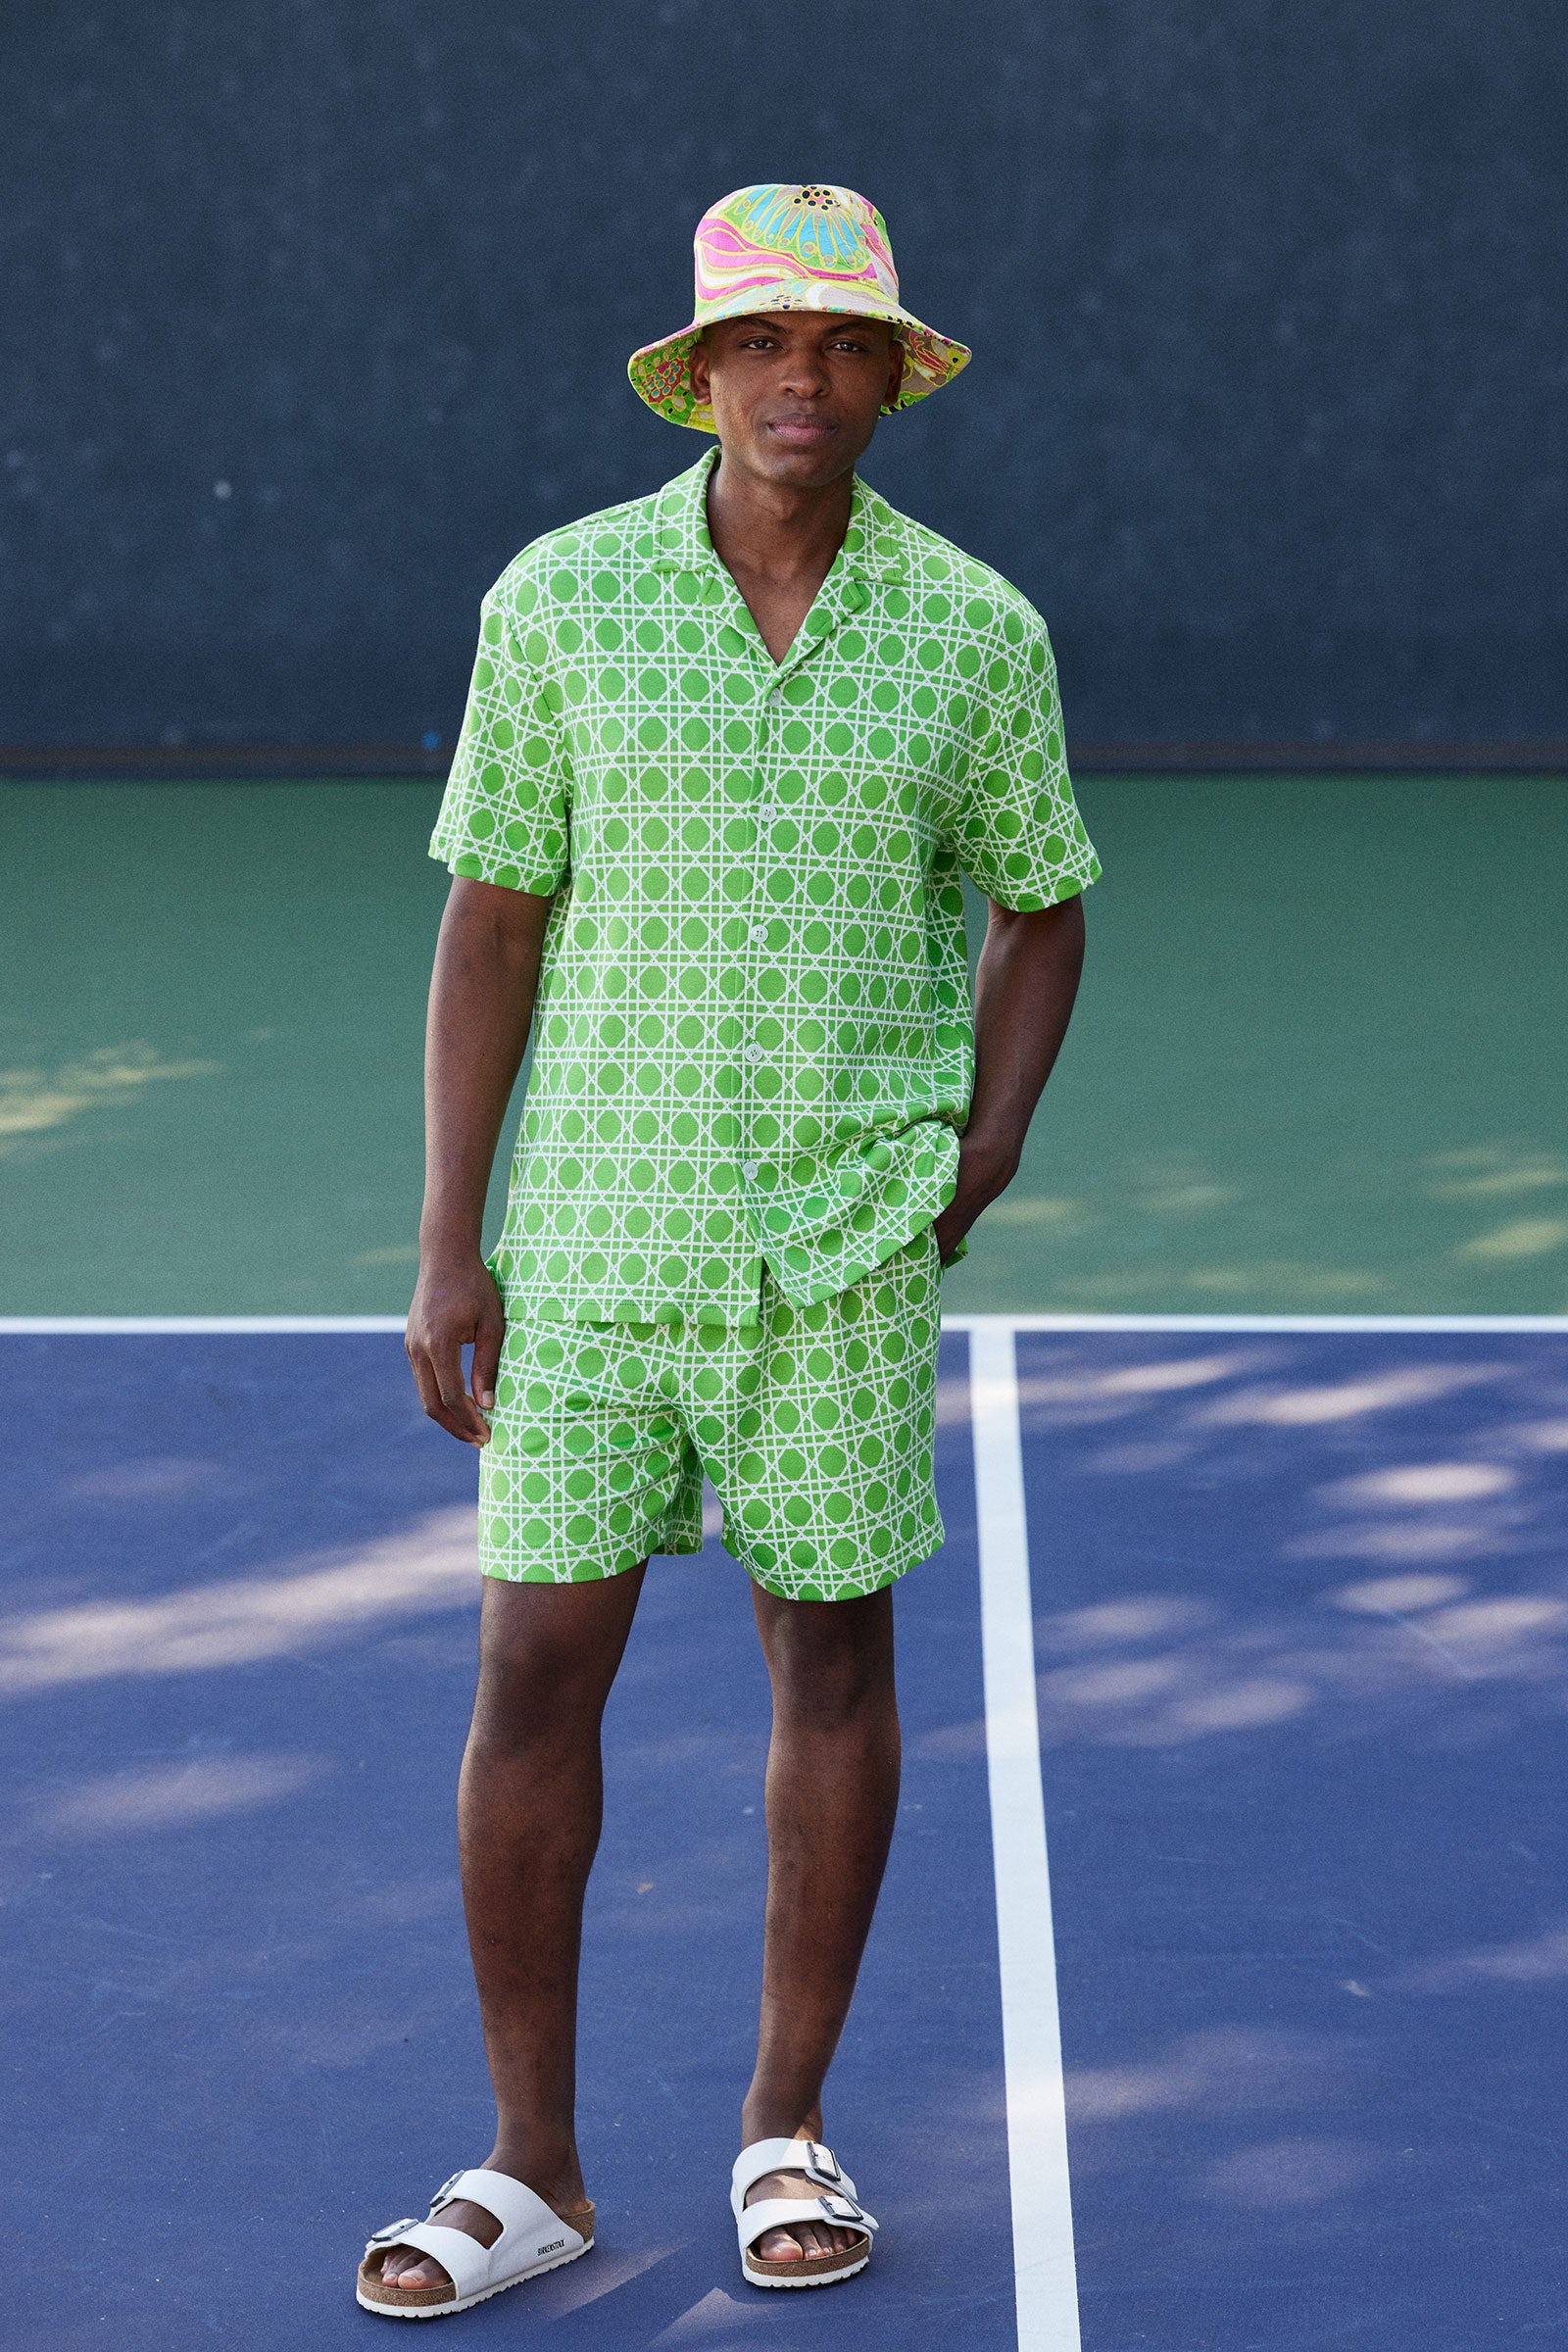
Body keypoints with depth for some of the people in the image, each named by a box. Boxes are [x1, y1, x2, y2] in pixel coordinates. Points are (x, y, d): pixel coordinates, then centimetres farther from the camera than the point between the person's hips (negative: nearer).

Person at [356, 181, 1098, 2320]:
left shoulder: (977, 628, 0)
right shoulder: (559, 597, -1)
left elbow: (1041, 905, 12)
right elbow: (492, 924, 1)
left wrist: (984, 1146, -1)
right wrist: (447, 1245, -2)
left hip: (846, 1243, 0)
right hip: (593, 1227, 0)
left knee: (834, 1656, 8)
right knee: (538, 1664, 0)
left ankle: (788, 2125, 25)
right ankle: (532, 2165, 15)